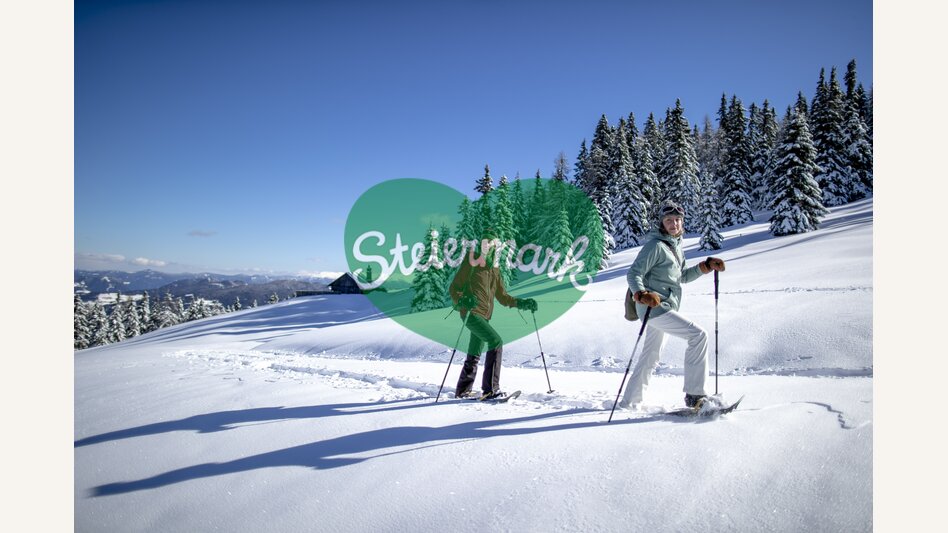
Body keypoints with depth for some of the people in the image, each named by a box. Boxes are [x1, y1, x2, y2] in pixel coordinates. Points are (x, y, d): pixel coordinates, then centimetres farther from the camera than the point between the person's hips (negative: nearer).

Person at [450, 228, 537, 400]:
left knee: (474, 355, 14)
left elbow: (502, 296, 19)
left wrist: (522, 303, 6)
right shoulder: (472, 263, -2)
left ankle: (462, 391, 29)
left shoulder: (494, 268, 17)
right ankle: (490, 389, -20)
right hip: (472, 313, -7)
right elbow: (454, 288, -6)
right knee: (496, 342, -21)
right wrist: (462, 301, -27)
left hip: (484, 316, 7)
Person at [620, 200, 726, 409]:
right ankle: (694, 394, -15)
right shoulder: (655, 245, -12)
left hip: (665, 309, 10)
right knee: (698, 335, -18)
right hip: (654, 307, -10)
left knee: (650, 359, 14)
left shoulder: (676, 245, 16)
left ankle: (629, 403, 25)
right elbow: (633, 274, -18)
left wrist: (707, 265, 14)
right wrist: (642, 295, -36)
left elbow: (682, 276, 25)